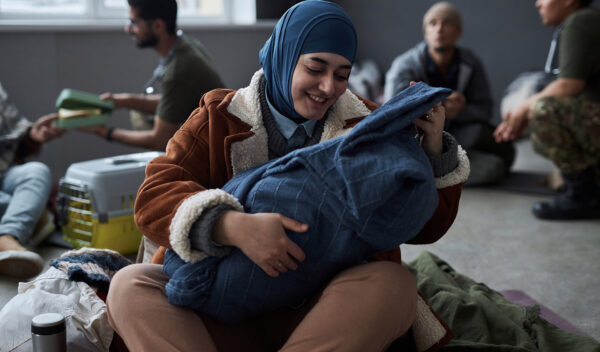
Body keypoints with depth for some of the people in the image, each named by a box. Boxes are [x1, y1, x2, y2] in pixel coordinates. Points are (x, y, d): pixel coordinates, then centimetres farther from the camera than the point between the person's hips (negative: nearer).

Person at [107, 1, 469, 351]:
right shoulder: (219, 118, 7)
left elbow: (424, 227, 10)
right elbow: (154, 196, -7)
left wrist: (433, 150, -8)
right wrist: (233, 227, -25)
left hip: (326, 312, 1)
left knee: (395, 283, -30)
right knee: (130, 285, -23)